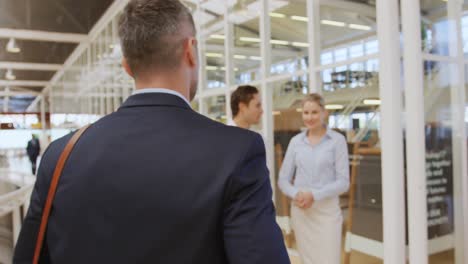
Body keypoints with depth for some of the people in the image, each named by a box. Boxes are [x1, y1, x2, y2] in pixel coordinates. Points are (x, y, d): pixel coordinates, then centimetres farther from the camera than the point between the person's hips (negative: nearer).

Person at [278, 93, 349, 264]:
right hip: (300, 211, 3)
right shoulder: (295, 141, 5)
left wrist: (314, 195, -18)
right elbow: (283, 179, 7)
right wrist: (296, 194, -13)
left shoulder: (337, 140, -4)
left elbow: (343, 182, -7)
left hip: (327, 210, -3)